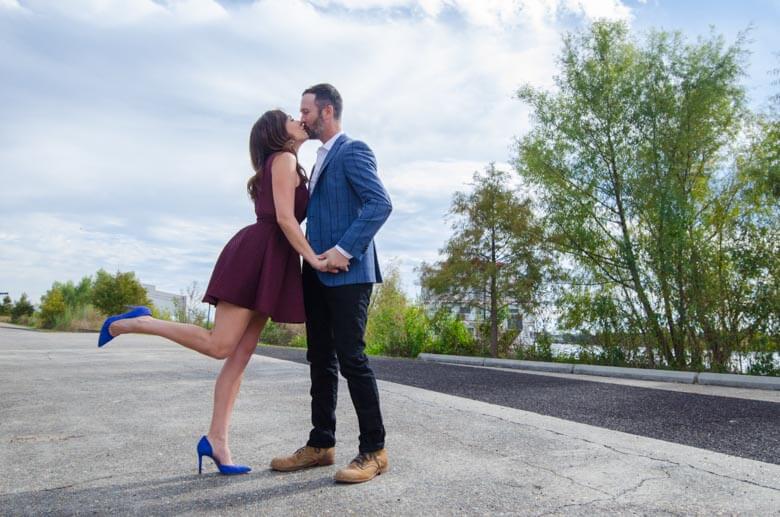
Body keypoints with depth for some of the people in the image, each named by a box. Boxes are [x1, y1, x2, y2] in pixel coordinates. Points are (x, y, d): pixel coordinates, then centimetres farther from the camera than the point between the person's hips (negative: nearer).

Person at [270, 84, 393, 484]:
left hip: (347, 272, -9)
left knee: (351, 356, -9)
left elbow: (380, 204, -18)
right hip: (318, 274, 9)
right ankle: (321, 444, 18)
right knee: (321, 359, 9)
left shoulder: (353, 151, -5)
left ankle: (373, 450, 2)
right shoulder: (322, 160, 23)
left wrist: (345, 249, -22)